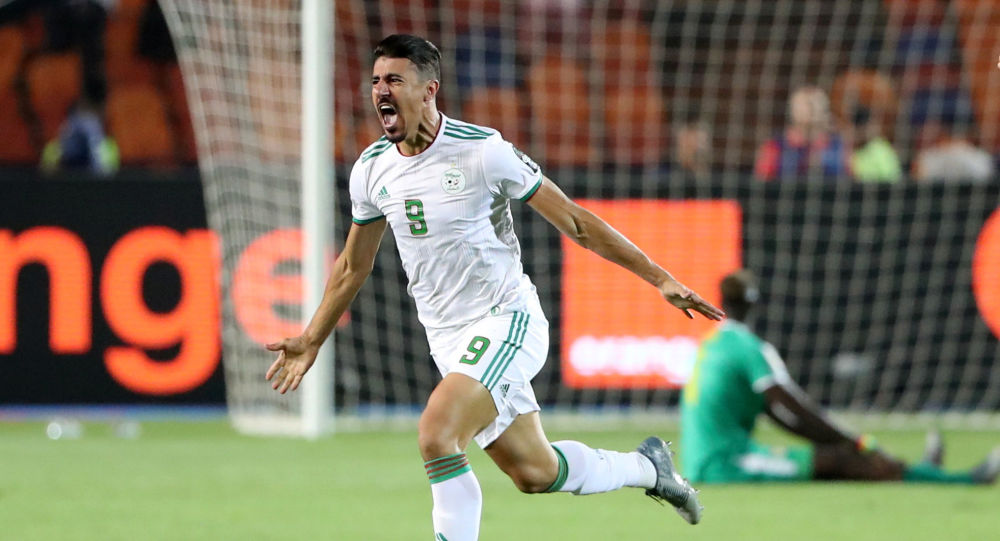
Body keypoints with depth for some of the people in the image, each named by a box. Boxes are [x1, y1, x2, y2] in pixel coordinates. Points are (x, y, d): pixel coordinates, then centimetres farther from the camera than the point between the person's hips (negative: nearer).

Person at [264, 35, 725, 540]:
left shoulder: (483, 151, -15)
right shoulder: (371, 170, 3)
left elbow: (574, 222, -9)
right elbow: (353, 265, 20)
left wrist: (660, 278, -10)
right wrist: (312, 340, 22)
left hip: (507, 321, -6)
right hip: (448, 341, 6)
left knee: (437, 436, -26)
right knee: (534, 472, 7)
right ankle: (647, 467, 33)